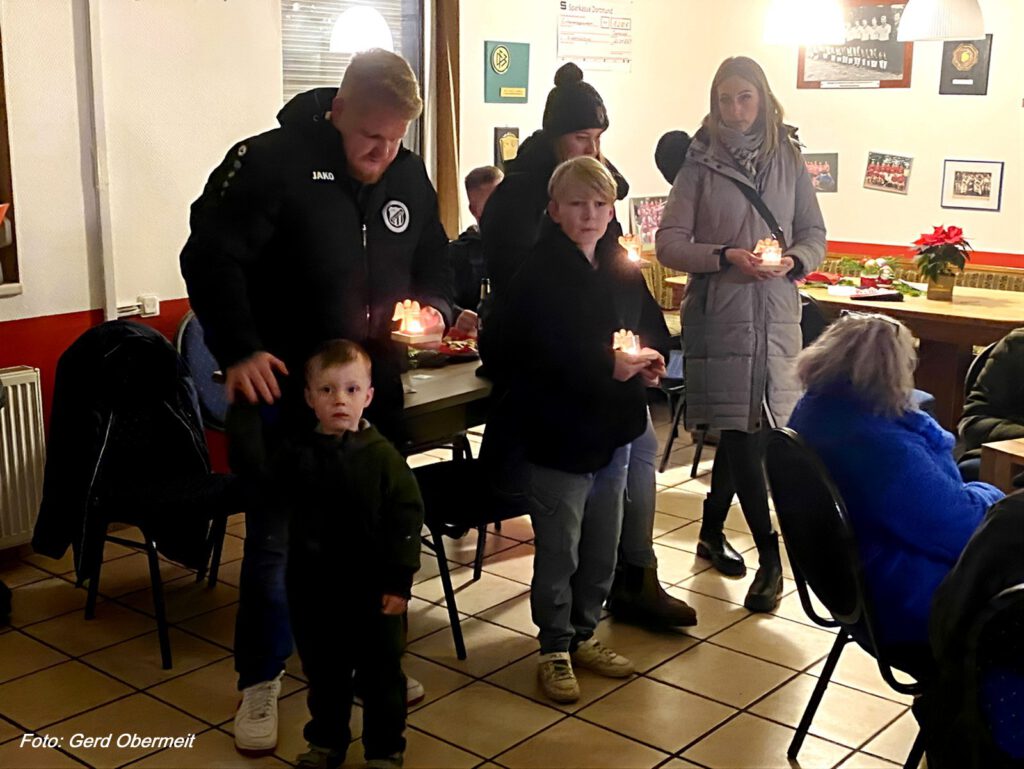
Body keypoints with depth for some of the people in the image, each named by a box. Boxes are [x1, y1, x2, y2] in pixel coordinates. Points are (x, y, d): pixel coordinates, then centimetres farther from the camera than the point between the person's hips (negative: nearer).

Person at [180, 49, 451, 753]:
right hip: (282, 388, -5)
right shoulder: (273, 161, -14)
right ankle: (260, 682, 20)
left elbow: (434, 262, 17)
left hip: (374, 386, 5)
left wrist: (434, 307, -5)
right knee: (274, 537, 3)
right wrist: (239, 352, -25)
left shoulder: (409, 176, 4)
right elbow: (209, 255, -16)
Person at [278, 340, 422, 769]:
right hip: (314, 589, 3)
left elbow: (406, 516, -11)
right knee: (323, 674, 20)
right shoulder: (295, 456, -3)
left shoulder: (382, 455, -12)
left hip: (372, 589, -3)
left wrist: (399, 580, -13)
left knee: (382, 674, 12)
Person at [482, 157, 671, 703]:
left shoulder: (622, 270, 7)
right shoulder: (539, 275, -13)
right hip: (557, 432, -6)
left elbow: (653, 326, 17)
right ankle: (555, 649, 21)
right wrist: (607, 366, -24)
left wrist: (651, 360, -4)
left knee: (602, 546, 16)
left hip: (612, 430, 6)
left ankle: (582, 636, 34)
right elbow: (537, 355, -23)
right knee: (559, 550, 4)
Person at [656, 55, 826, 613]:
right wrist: (726, 257, -17)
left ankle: (712, 531, 29)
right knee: (741, 432, -6)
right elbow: (669, 243, -4)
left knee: (744, 429, 10)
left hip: (776, 315, 3)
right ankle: (770, 556, 0)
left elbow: (814, 234, 11)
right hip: (719, 312, -3)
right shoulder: (700, 163, 0)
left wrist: (794, 260, -10)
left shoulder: (788, 161, 7)